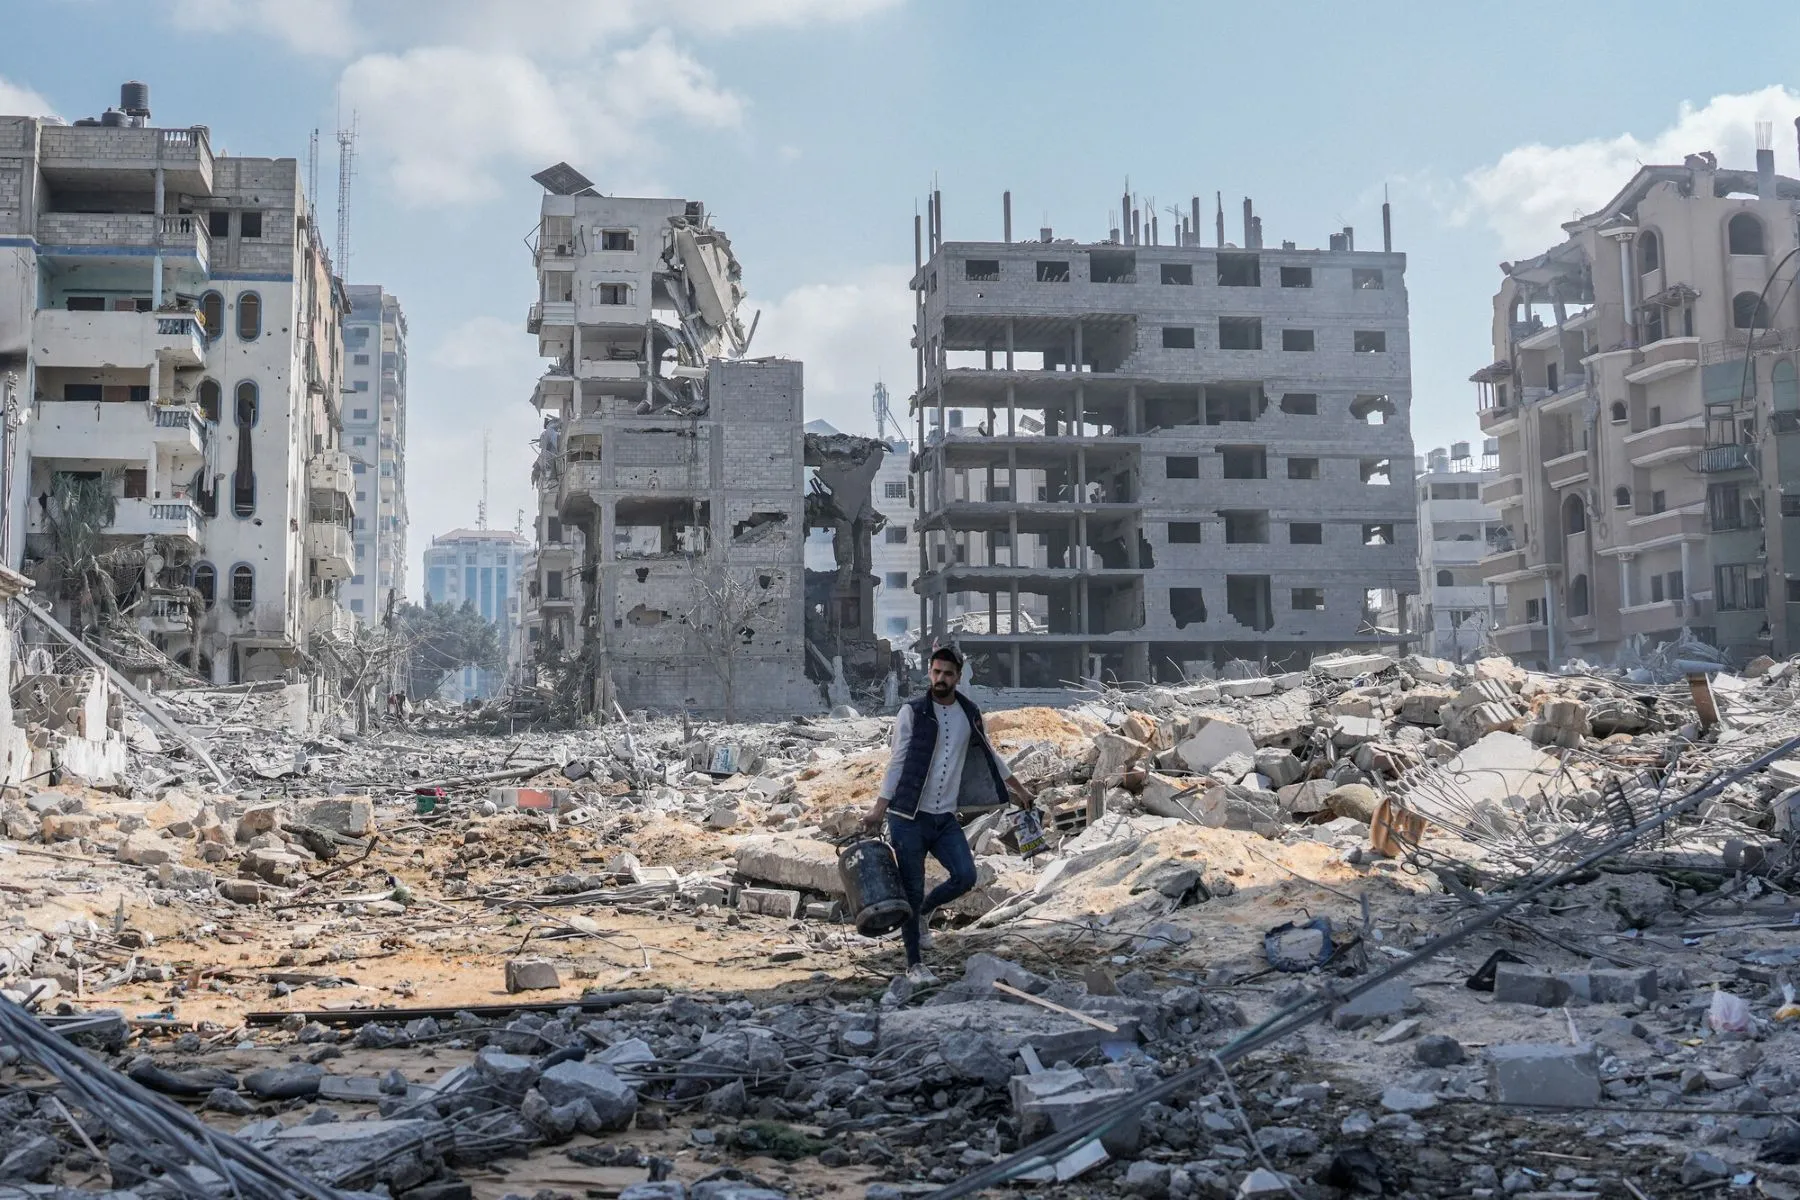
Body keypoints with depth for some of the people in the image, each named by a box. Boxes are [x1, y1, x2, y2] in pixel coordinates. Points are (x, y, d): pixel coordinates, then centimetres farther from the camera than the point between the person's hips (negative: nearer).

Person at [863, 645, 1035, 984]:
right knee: (912, 888, -1)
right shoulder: (912, 712, -6)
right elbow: (898, 761, -8)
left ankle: (922, 913, 20)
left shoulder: (970, 714, 8)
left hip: (945, 817, 4)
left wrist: (1019, 789, 30)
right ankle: (914, 965, 12)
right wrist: (880, 806, -15)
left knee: (965, 876, -9)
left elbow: (989, 756, 22)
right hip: (909, 816, -4)